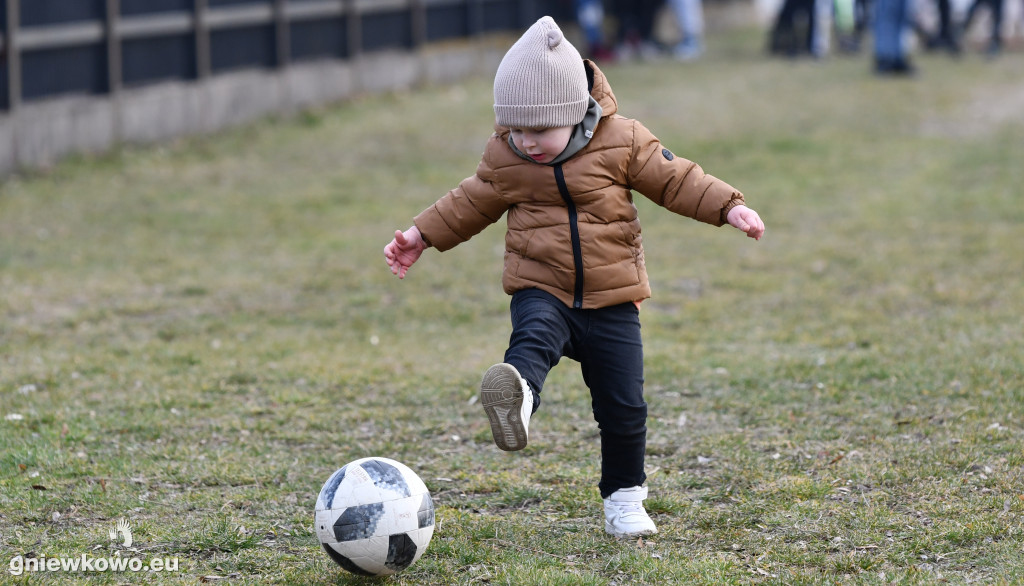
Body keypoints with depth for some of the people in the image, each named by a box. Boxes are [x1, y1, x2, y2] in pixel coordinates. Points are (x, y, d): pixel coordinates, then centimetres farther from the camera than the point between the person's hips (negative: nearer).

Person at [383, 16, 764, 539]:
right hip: (542, 292, 0)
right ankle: (517, 394, -66)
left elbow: (674, 179, 3)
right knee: (534, 335, -36)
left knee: (624, 407, -1)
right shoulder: (503, 157, 1)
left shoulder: (622, 142, -4)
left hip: (611, 302, 0)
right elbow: (472, 203, 17)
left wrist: (728, 206, -6)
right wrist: (421, 235, 17)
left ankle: (623, 499, 17)